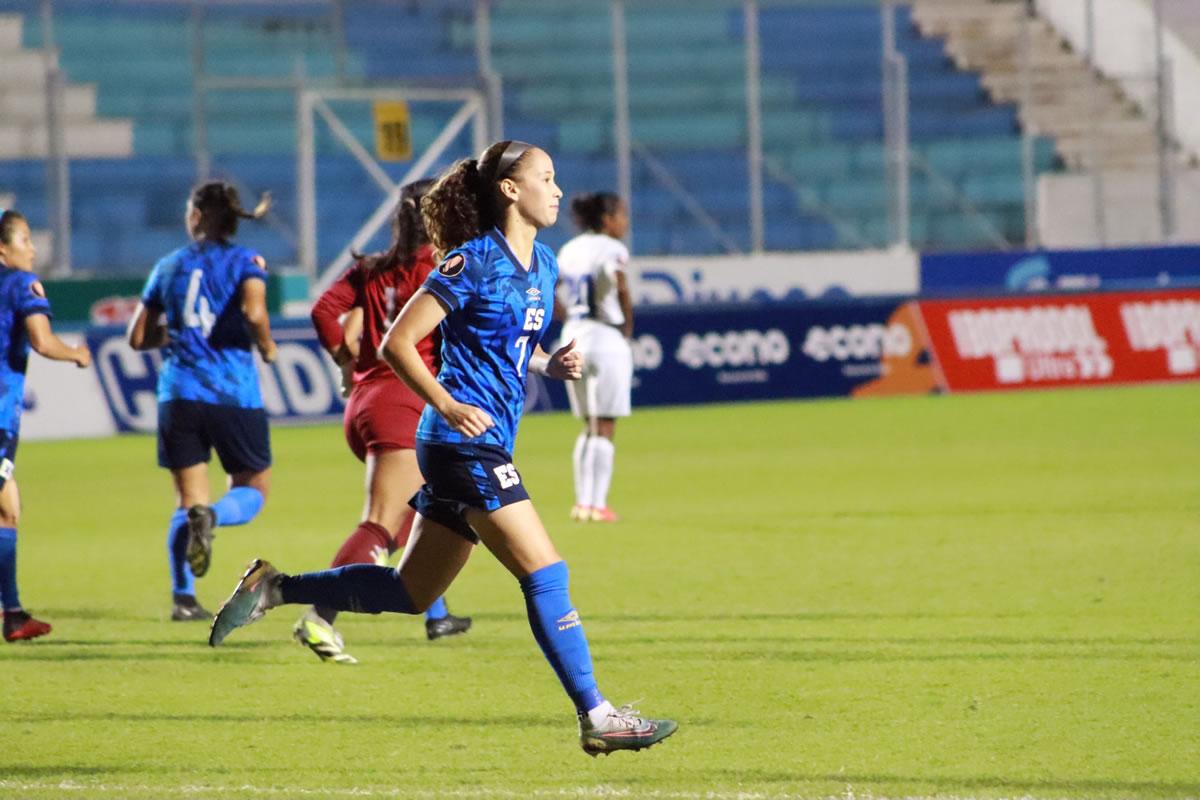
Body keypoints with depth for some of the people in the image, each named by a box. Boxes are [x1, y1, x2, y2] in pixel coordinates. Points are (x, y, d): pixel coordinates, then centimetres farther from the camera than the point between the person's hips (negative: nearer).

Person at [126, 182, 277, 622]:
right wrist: (267, 346, -2)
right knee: (253, 489, 13)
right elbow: (253, 311, -20)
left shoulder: (168, 266, 11)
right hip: (233, 394, -3)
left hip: (178, 395, 3)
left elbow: (139, 337, 13)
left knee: (188, 500, 10)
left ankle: (183, 597, -6)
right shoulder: (246, 261, -1)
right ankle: (210, 516, -22)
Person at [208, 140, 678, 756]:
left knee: (410, 595, 13)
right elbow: (397, 342, -11)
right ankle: (596, 717, -8)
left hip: (486, 446, 9)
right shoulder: (474, 262, -11)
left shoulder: (543, 266, 13)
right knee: (545, 575, -10)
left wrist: (552, 364, 5)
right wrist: (449, 406, -20)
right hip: (464, 445, -9)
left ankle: (275, 588, 21)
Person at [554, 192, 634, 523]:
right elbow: (621, 289, -23)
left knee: (590, 427, 17)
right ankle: (598, 505, -2)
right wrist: (627, 327, -11)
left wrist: (570, 320, 13)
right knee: (605, 428, 0)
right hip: (607, 338, -6)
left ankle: (583, 502, 13)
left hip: (574, 336, 6)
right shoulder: (611, 249, -9)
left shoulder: (570, 249, 11)